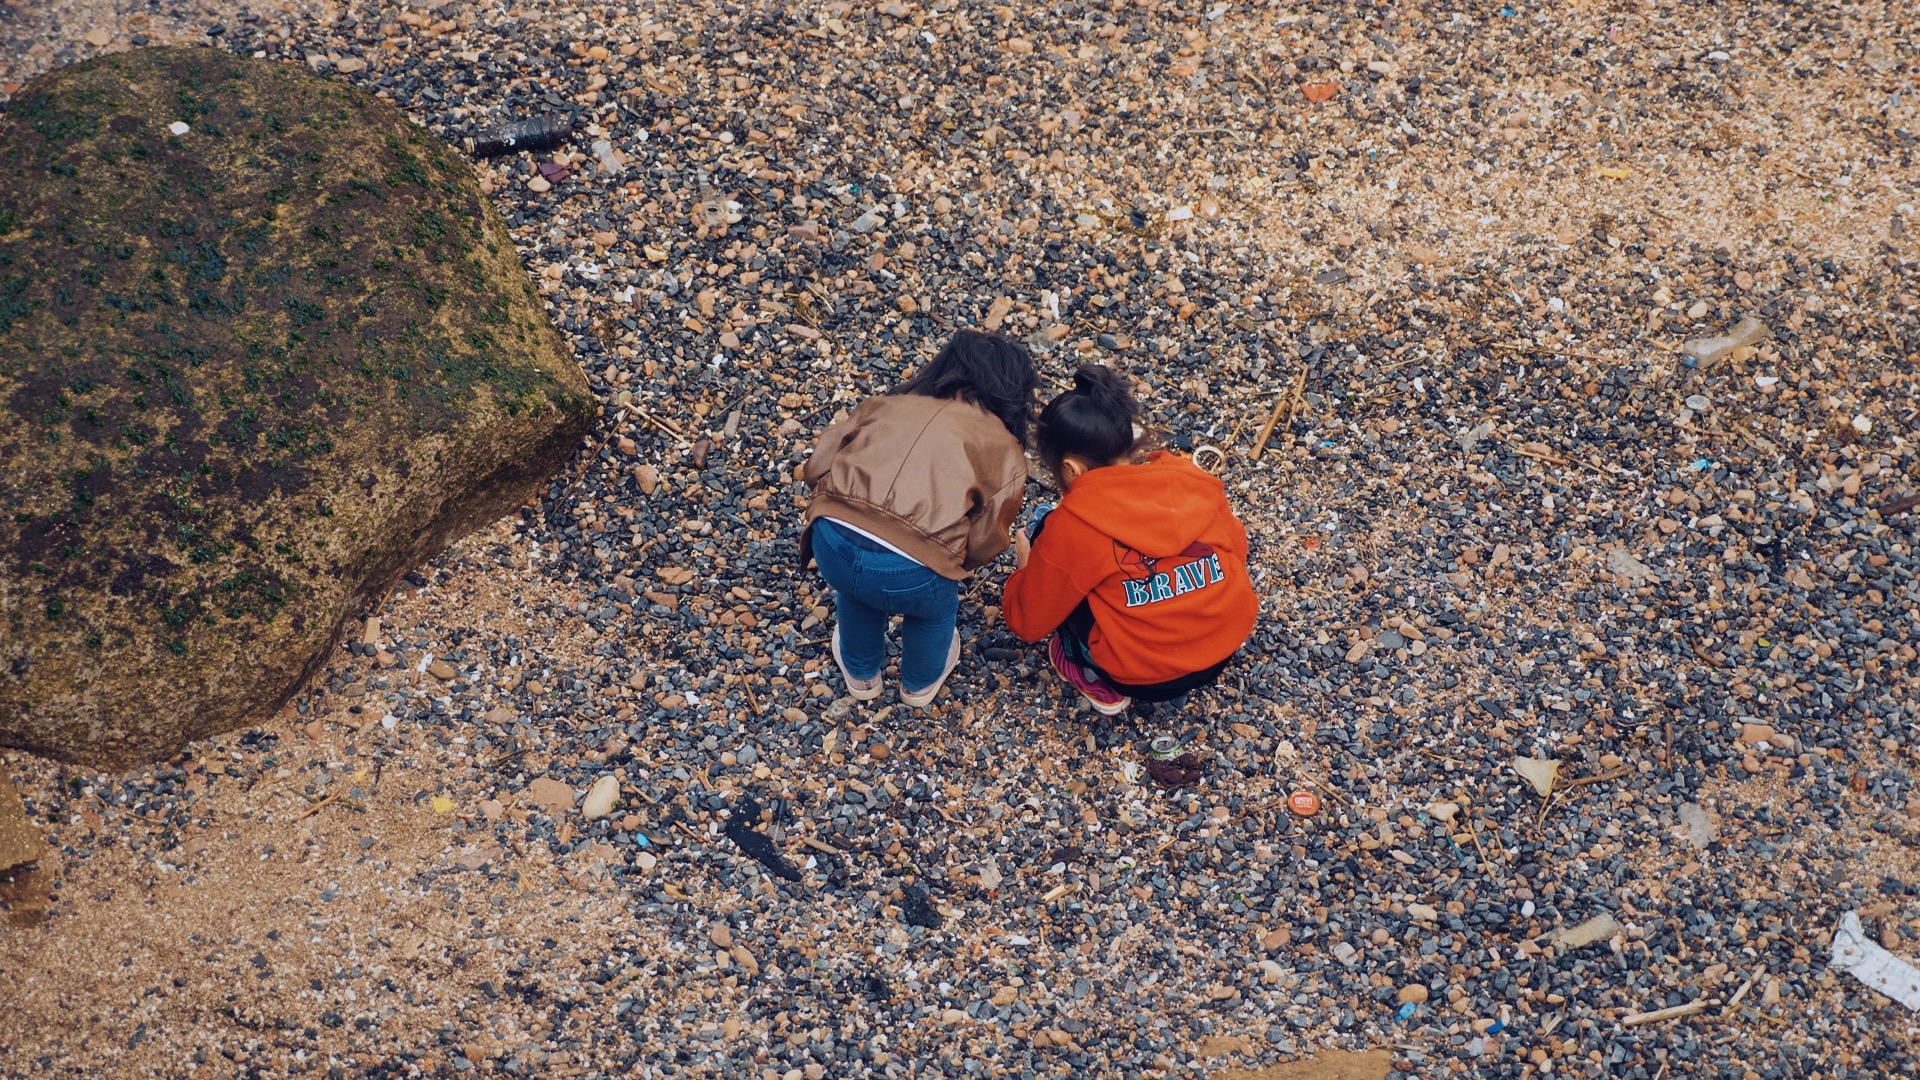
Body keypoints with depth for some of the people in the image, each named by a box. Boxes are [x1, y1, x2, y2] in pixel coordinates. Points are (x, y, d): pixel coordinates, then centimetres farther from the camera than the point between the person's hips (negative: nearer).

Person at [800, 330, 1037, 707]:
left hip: (833, 543, 3)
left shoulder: (888, 403, 20)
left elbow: (816, 468, 17)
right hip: (909, 574, -3)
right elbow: (984, 545, 7)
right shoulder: (1005, 449, 12)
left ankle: (860, 674, 59)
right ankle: (920, 682, 56)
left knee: (857, 587, 38)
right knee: (937, 600, 33)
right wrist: (959, 563, 30)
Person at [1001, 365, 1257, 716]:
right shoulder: (1193, 478, -4)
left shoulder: (1073, 522, -16)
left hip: (1144, 676, -5)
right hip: (1228, 643, 6)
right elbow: (1236, 548, 12)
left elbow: (1028, 620, -5)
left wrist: (1026, 569, 16)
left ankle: (1099, 683, 11)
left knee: (1049, 541, 8)